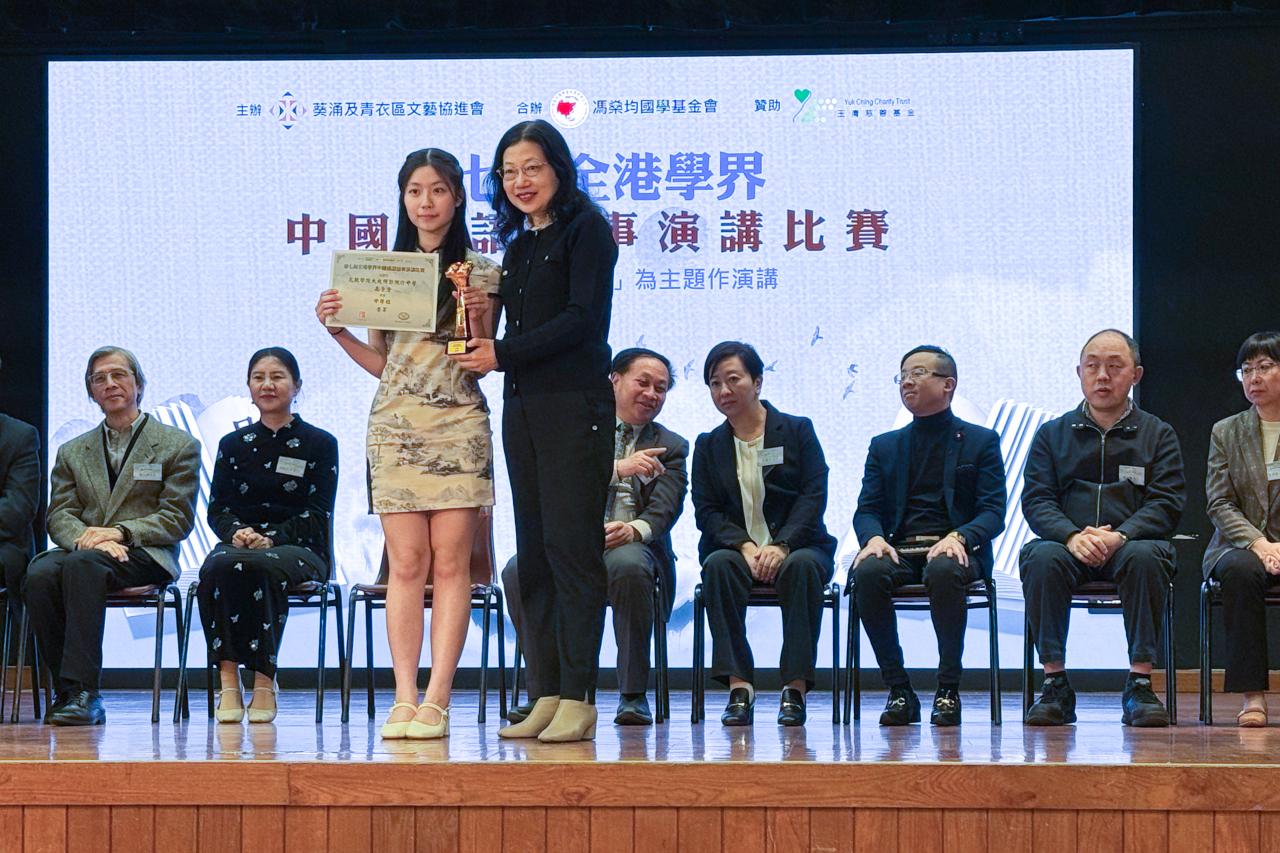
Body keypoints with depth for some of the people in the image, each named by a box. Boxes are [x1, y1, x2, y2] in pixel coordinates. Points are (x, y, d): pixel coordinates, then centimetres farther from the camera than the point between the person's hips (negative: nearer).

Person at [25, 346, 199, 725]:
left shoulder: (178, 445, 12)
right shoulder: (72, 452, 24)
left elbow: (178, 517, 2)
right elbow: (59, 515, 12)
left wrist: (119, 532, -12)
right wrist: (87, 536, -12)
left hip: (144, 554, -4)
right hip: (81, 548, 4)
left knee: (82, 564, -38)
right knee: (40, 574, -32)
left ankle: (82, 690, -41)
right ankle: (71, 693, -26)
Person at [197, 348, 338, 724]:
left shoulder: (320, 444, 8)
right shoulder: (233, 445, 17)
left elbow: (317, 514, -1)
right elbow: (217, 507, 10)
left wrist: (271, 538, -18)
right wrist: (237, 532, -14)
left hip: (298, 549, -3)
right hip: (240, 544, 3)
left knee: (262, 567, -38)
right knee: (217, 568, -35)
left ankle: (264, 680, -31)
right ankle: (228, 678, -35)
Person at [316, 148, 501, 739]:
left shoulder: (479, 272, 6)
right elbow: (381, 362, 17)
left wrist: (477, 319, -16)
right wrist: (337, 329, 3)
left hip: (457, 425, -2)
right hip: (394, 424, 2)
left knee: (450, 562, -6)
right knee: (406, 563, -2)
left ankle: (436, 700, -7)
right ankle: (405, 698, -2)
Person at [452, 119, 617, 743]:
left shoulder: (585, 228, -2)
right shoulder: (519, 243, 20)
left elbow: (583, 318, -12)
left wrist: (503, 354, -12)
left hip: (574, 403, -8)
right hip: (522, 406, 8)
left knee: (571, 544, -10)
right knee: (533, 551, 4)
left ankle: (578, 698, -10)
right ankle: (547, 694, 6)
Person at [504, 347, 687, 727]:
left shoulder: (670, 447, 16)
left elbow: (664, 511, -1)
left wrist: (633, 529, -24)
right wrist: (617, 468, -20)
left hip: (632, 545, 0)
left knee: (628, 565, -38)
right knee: (518, 569, -30)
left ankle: (633, 695, -26)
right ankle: (545, 691, -17)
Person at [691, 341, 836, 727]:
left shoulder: (798, 431, 6)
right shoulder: (708, 445, 13)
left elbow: (814, 496, -4)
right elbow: (706, 511, 3)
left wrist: (781, 546, -20)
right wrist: (744, 547, -17)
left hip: (795, 546, -1)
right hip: (735, 548, 2)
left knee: (802, 565, -36)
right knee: (718, 564, -33)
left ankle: (796, 688, -35)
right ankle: (739, 687, -37)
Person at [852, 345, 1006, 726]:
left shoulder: (981, 441, 13)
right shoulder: (884, 446, 23)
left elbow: (993, 512, 3)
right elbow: (867, 509, 13)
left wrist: (959, 537, -19)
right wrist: (874, 538, -12)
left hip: (953, 550, -3)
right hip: (899, 549, 3)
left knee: (943, 570, -39)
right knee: (867, 572, -32)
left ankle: (948, 690, -27)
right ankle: (898, 690, -23)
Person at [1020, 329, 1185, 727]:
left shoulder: (1158, 435, 14)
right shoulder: (1052, 434, 16)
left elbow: (1167, 503, 0)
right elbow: (1036, 501, 4)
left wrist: (1119, 536, -19)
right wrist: (1073, 536, -18)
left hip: (1132, 543, -1)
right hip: (1070, 548, 1)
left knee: (1145, 555, -36)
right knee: (1041, 557, -33)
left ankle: (1140, 684, -31)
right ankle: (1055, 685, -27)